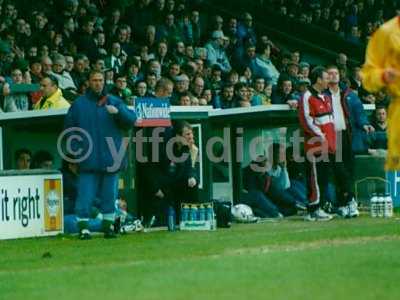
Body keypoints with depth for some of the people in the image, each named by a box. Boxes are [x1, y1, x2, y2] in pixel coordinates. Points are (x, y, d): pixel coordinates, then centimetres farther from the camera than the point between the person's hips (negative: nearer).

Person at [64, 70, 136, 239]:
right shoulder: (79, 104, 6)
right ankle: (83, 227, -5)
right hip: (88, 160, -2)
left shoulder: (114, 102, 10)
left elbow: (131, 119, -1)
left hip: (110, 159, 2)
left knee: (109, 194, 8)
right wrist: (75, 150, -3)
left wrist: (118, 111, -21)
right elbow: (70, 128, 8)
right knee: (85, 193, -8)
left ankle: (108, 225, 16)